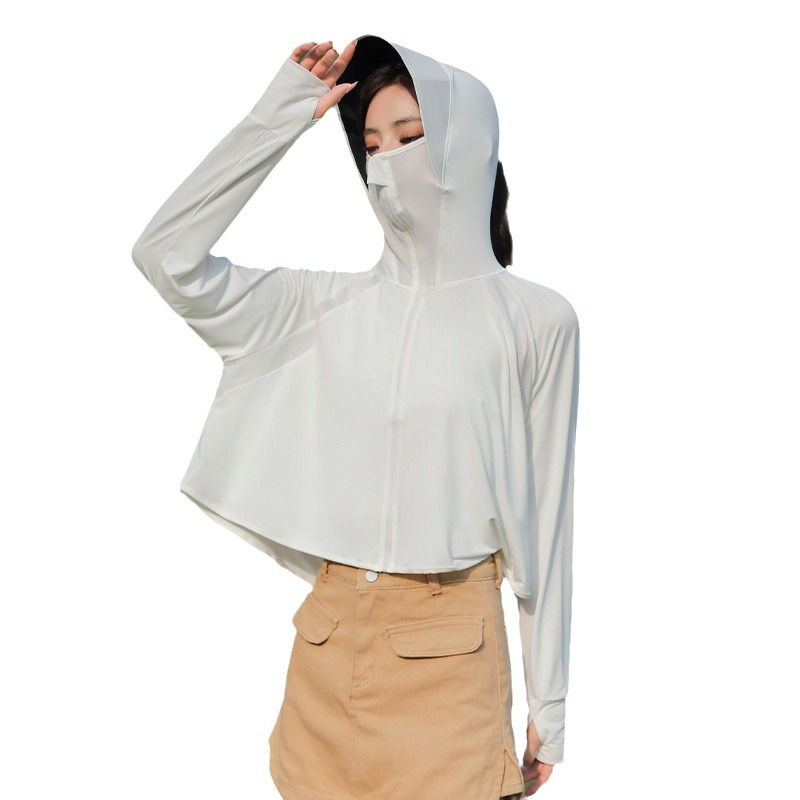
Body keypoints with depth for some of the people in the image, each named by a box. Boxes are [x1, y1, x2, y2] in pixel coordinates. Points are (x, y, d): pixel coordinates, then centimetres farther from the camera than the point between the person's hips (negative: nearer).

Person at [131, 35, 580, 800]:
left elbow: (545, 516, -2)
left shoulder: (534, 320, -5)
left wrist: (549, 705, 2)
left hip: (448, 644, -3)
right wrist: (278, 115, -3)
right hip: (330, 630, 3)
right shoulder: (329, 303, 4)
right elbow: (166, 255, -3)